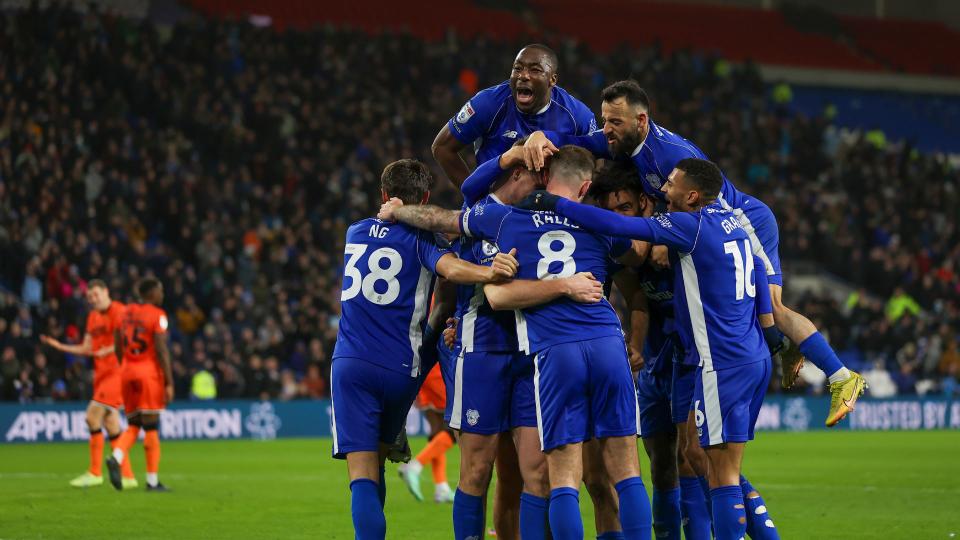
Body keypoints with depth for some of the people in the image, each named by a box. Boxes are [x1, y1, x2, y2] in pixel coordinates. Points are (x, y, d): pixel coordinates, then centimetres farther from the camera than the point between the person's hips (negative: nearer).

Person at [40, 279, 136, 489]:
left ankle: (95, 473, -9)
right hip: (101, 374, 9)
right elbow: (87, 349, 19)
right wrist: (59, 346, 11)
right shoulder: (93, 316, 17)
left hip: (116, 372, -9)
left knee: (93, 416, -15)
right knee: (111, 425, 6)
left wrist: (108, 351, -30)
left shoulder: (118, 312, -10)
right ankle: (127, 476, 10)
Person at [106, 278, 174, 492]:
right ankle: (153, 480, 4)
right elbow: (161, 351, -14)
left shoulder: (127, 312, 9)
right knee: (151, 427, 1)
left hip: (127, 371, 5)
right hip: (149, 371, -5)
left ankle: (116, 458, -15)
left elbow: (118, 347, 14)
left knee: (133, 425, 13)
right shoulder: (157, 315, -9)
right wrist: (169, 383, -11)